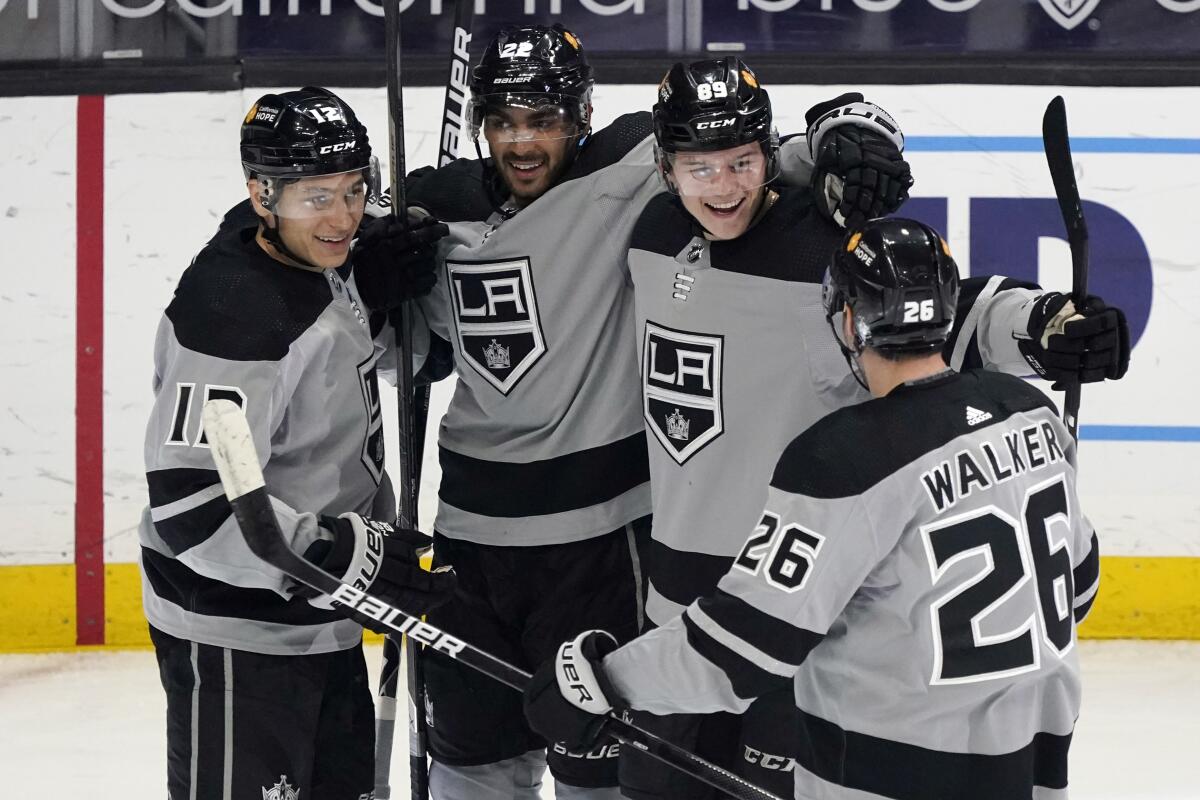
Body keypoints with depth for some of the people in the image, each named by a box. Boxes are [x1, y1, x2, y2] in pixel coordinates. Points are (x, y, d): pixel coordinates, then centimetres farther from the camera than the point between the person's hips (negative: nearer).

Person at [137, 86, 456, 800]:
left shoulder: (320, 261, 2)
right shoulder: (232, 313, -27)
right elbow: (192, 506, -30)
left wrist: (377, 291, 3)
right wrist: (341, 555, -33)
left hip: (321, 620, 10)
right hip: (233, 637, -10)